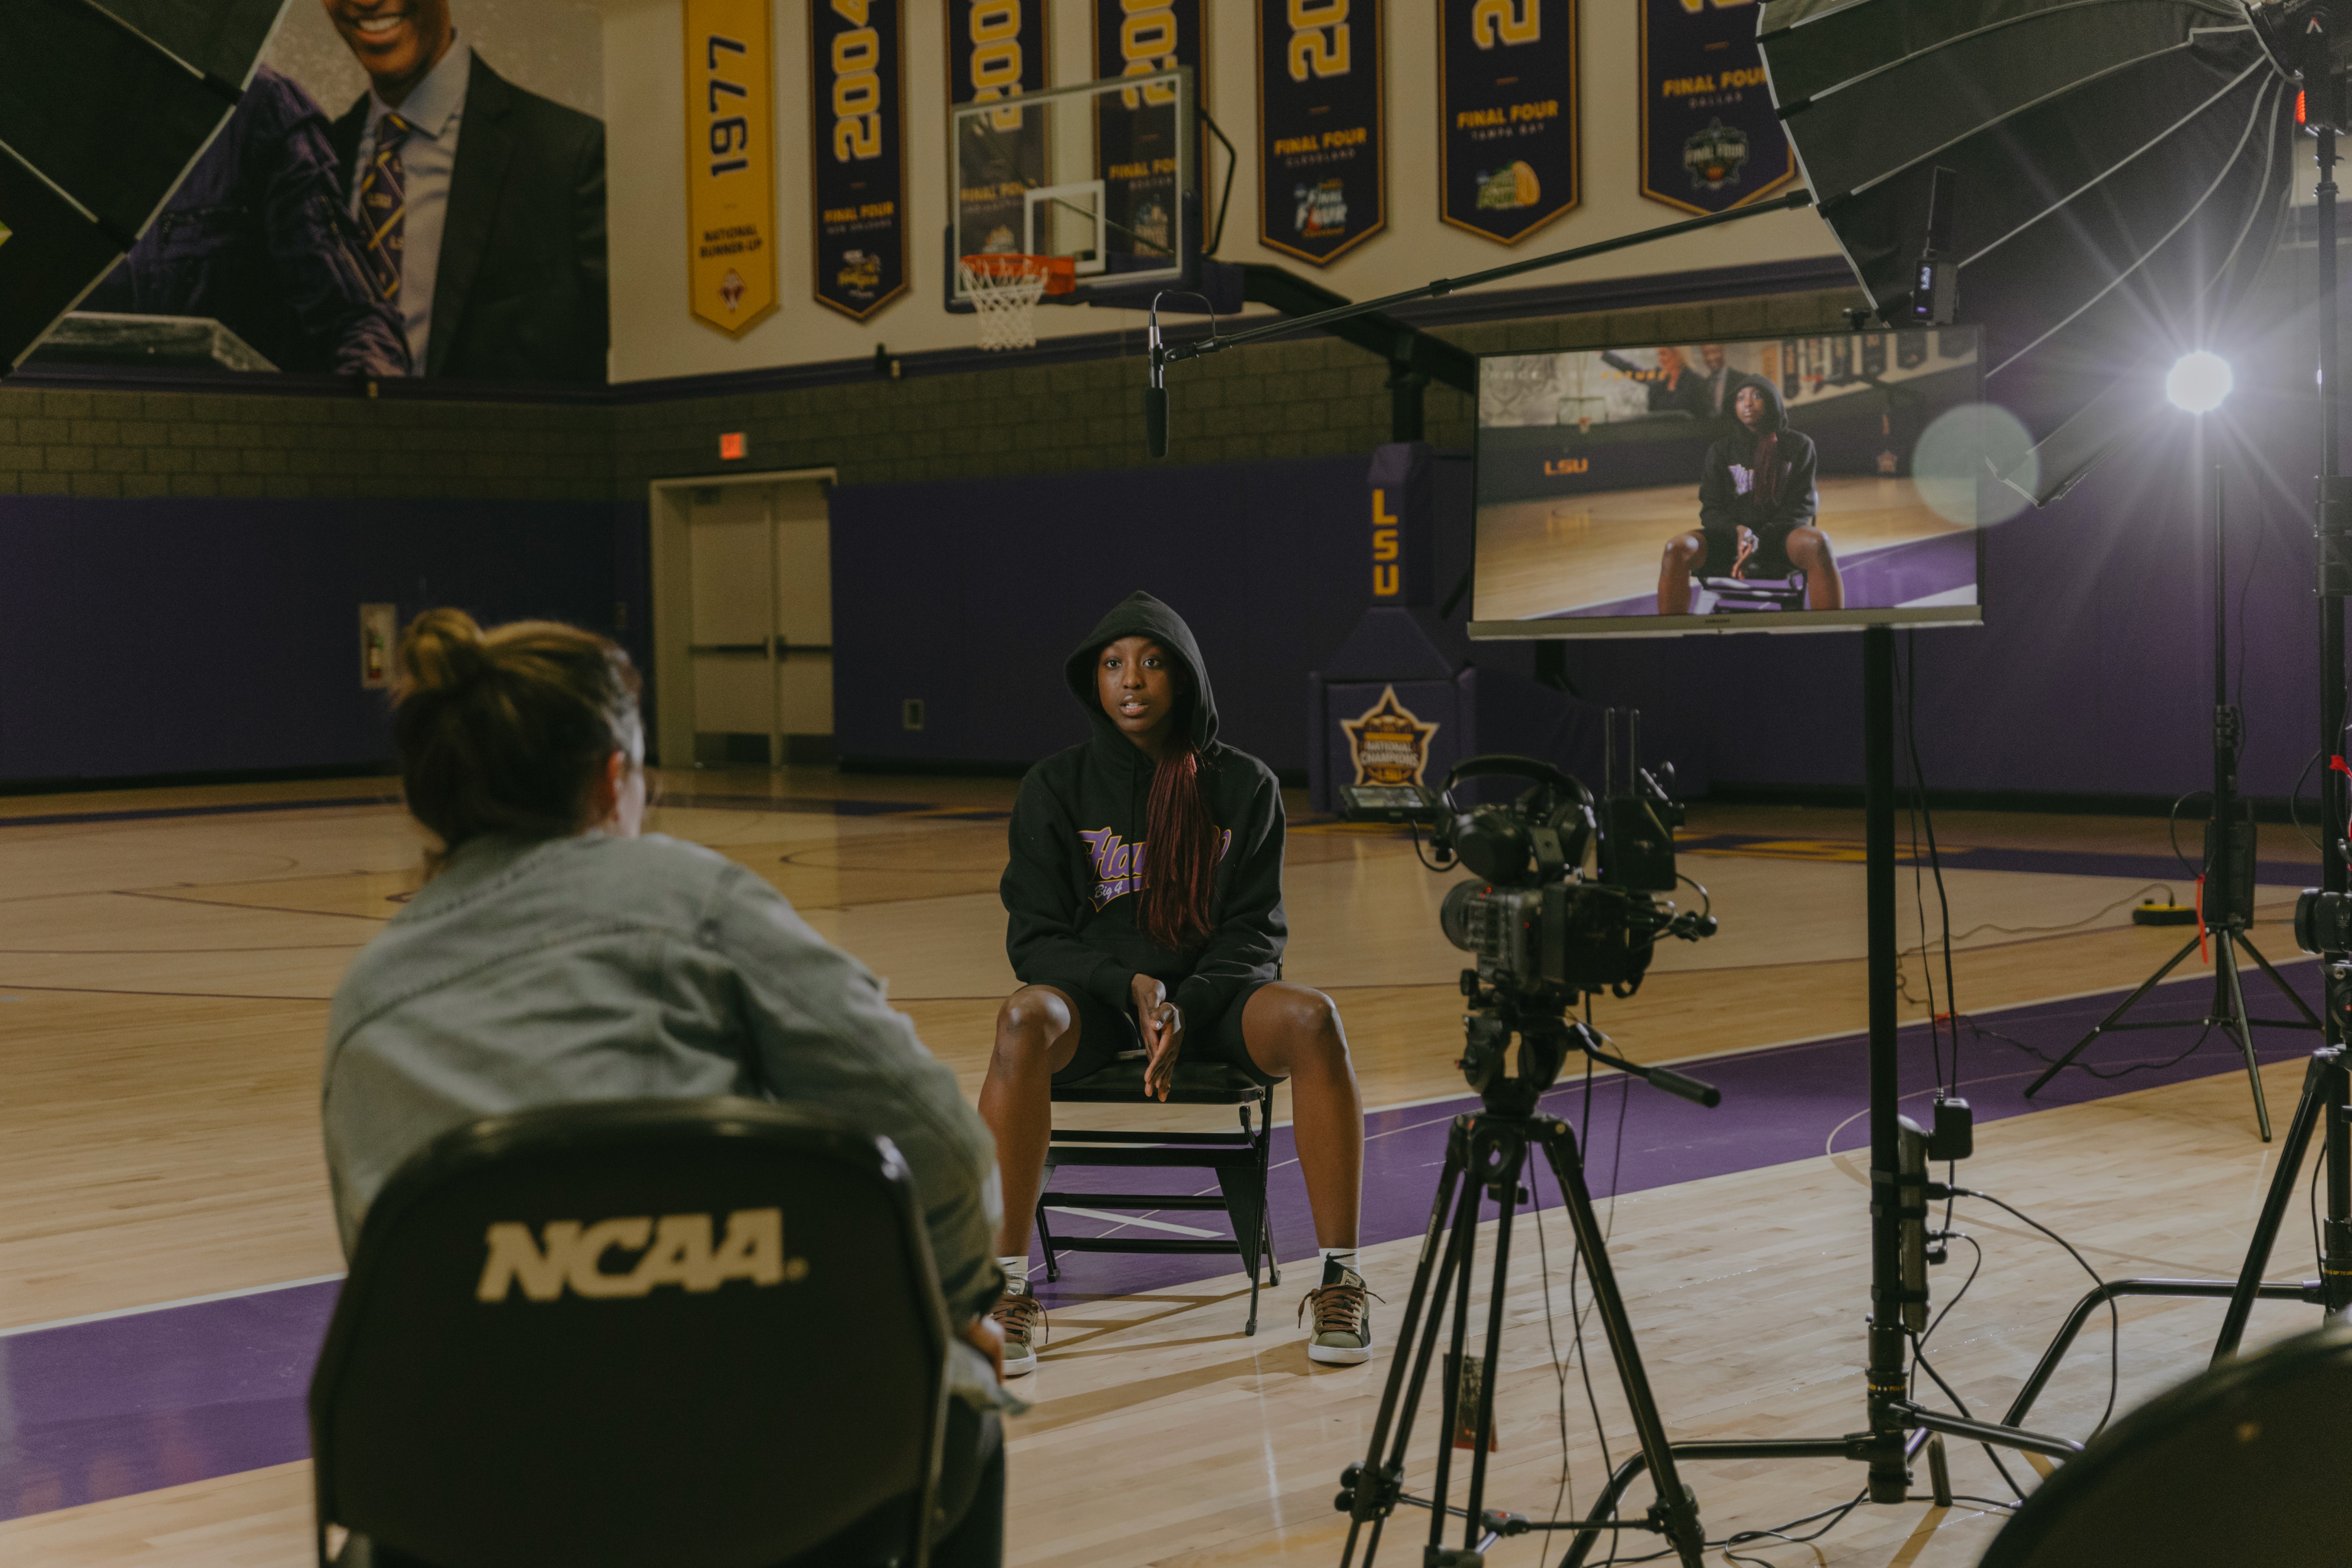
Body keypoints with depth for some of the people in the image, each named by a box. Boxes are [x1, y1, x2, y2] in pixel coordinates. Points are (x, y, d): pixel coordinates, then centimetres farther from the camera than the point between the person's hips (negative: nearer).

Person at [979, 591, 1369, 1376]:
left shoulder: (1244, 785, 3)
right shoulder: (1056, 787, 2)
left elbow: (1257, 931, 2)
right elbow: (1034, 937, 0)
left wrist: (1187, 1006, -16)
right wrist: (1131, 988, -17)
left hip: (1212, 994, 1)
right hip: (1091, 993, 0)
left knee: (1312, 1019, -32)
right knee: (1023, 1020, -36)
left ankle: (1341, 1280, -26)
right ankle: (1007, 1287, -33)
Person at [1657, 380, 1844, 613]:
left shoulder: (1798, 445, 8)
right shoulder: (1721, 451, 12)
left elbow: (1802, 506, 2)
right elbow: (1711, 510, 8)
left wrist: (1760, 542, -15)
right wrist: (1739, 532, -17)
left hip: (1779, 536, -1)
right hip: (1731, 537, 1)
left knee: (1816, 543, -38)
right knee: (1678, 548, -31)